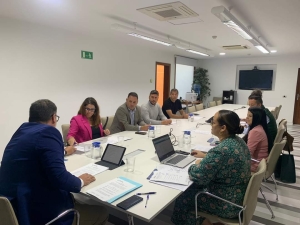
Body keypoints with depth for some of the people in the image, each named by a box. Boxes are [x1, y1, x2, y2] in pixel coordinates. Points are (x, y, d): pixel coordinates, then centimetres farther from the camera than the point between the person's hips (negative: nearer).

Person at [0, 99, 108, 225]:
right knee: (102, 212, 3)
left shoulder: (23, 129, 8)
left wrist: (63, 151, 37)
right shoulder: (48, 132, -19)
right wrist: (80, 181, -8)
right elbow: (59, 176, -26)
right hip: (37, 212, -9)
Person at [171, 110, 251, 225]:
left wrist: (197, 164, -7)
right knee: (193, 188, 21)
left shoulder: (220, 150, -32)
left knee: (182, 199, 7)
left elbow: (196, 176, -25)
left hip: (229, 204, -8)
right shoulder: (238, 140, -3)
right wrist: (206, 156, 12)